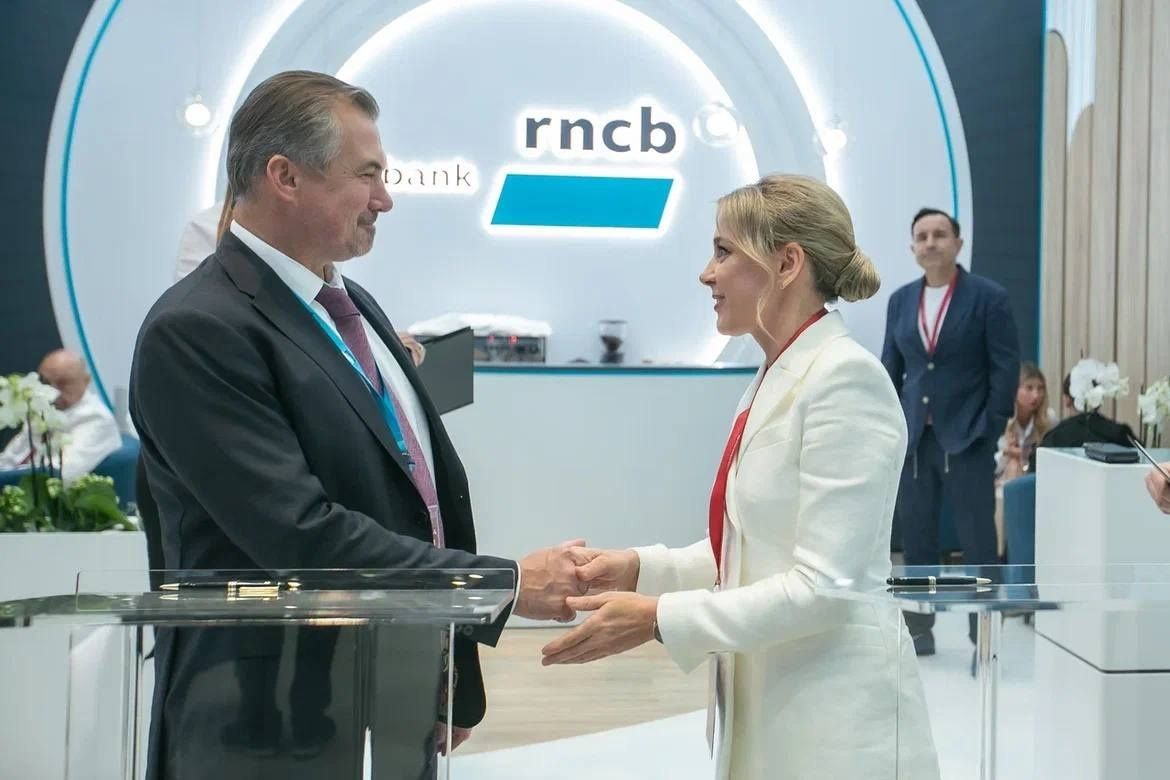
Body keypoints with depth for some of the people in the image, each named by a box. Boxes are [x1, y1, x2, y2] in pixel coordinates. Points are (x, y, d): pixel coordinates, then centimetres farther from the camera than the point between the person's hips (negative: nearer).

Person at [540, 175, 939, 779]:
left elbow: (824, 584, -21)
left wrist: (659, 618, -21)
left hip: (833, 730, -8)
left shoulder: (845, 378, -17)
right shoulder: (774, 380, 9)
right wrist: (640, 568, 1)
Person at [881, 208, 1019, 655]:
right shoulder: (900, 300, 10)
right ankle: (919, 629, 19)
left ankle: (983, 637, 9)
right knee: (915, 536, 8)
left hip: (966, 437, -4)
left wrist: (990, 431, -11)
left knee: (977, 539, 0)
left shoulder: (989, 297, -4)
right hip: (912, 437, 4)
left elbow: (1006, 367, -6)